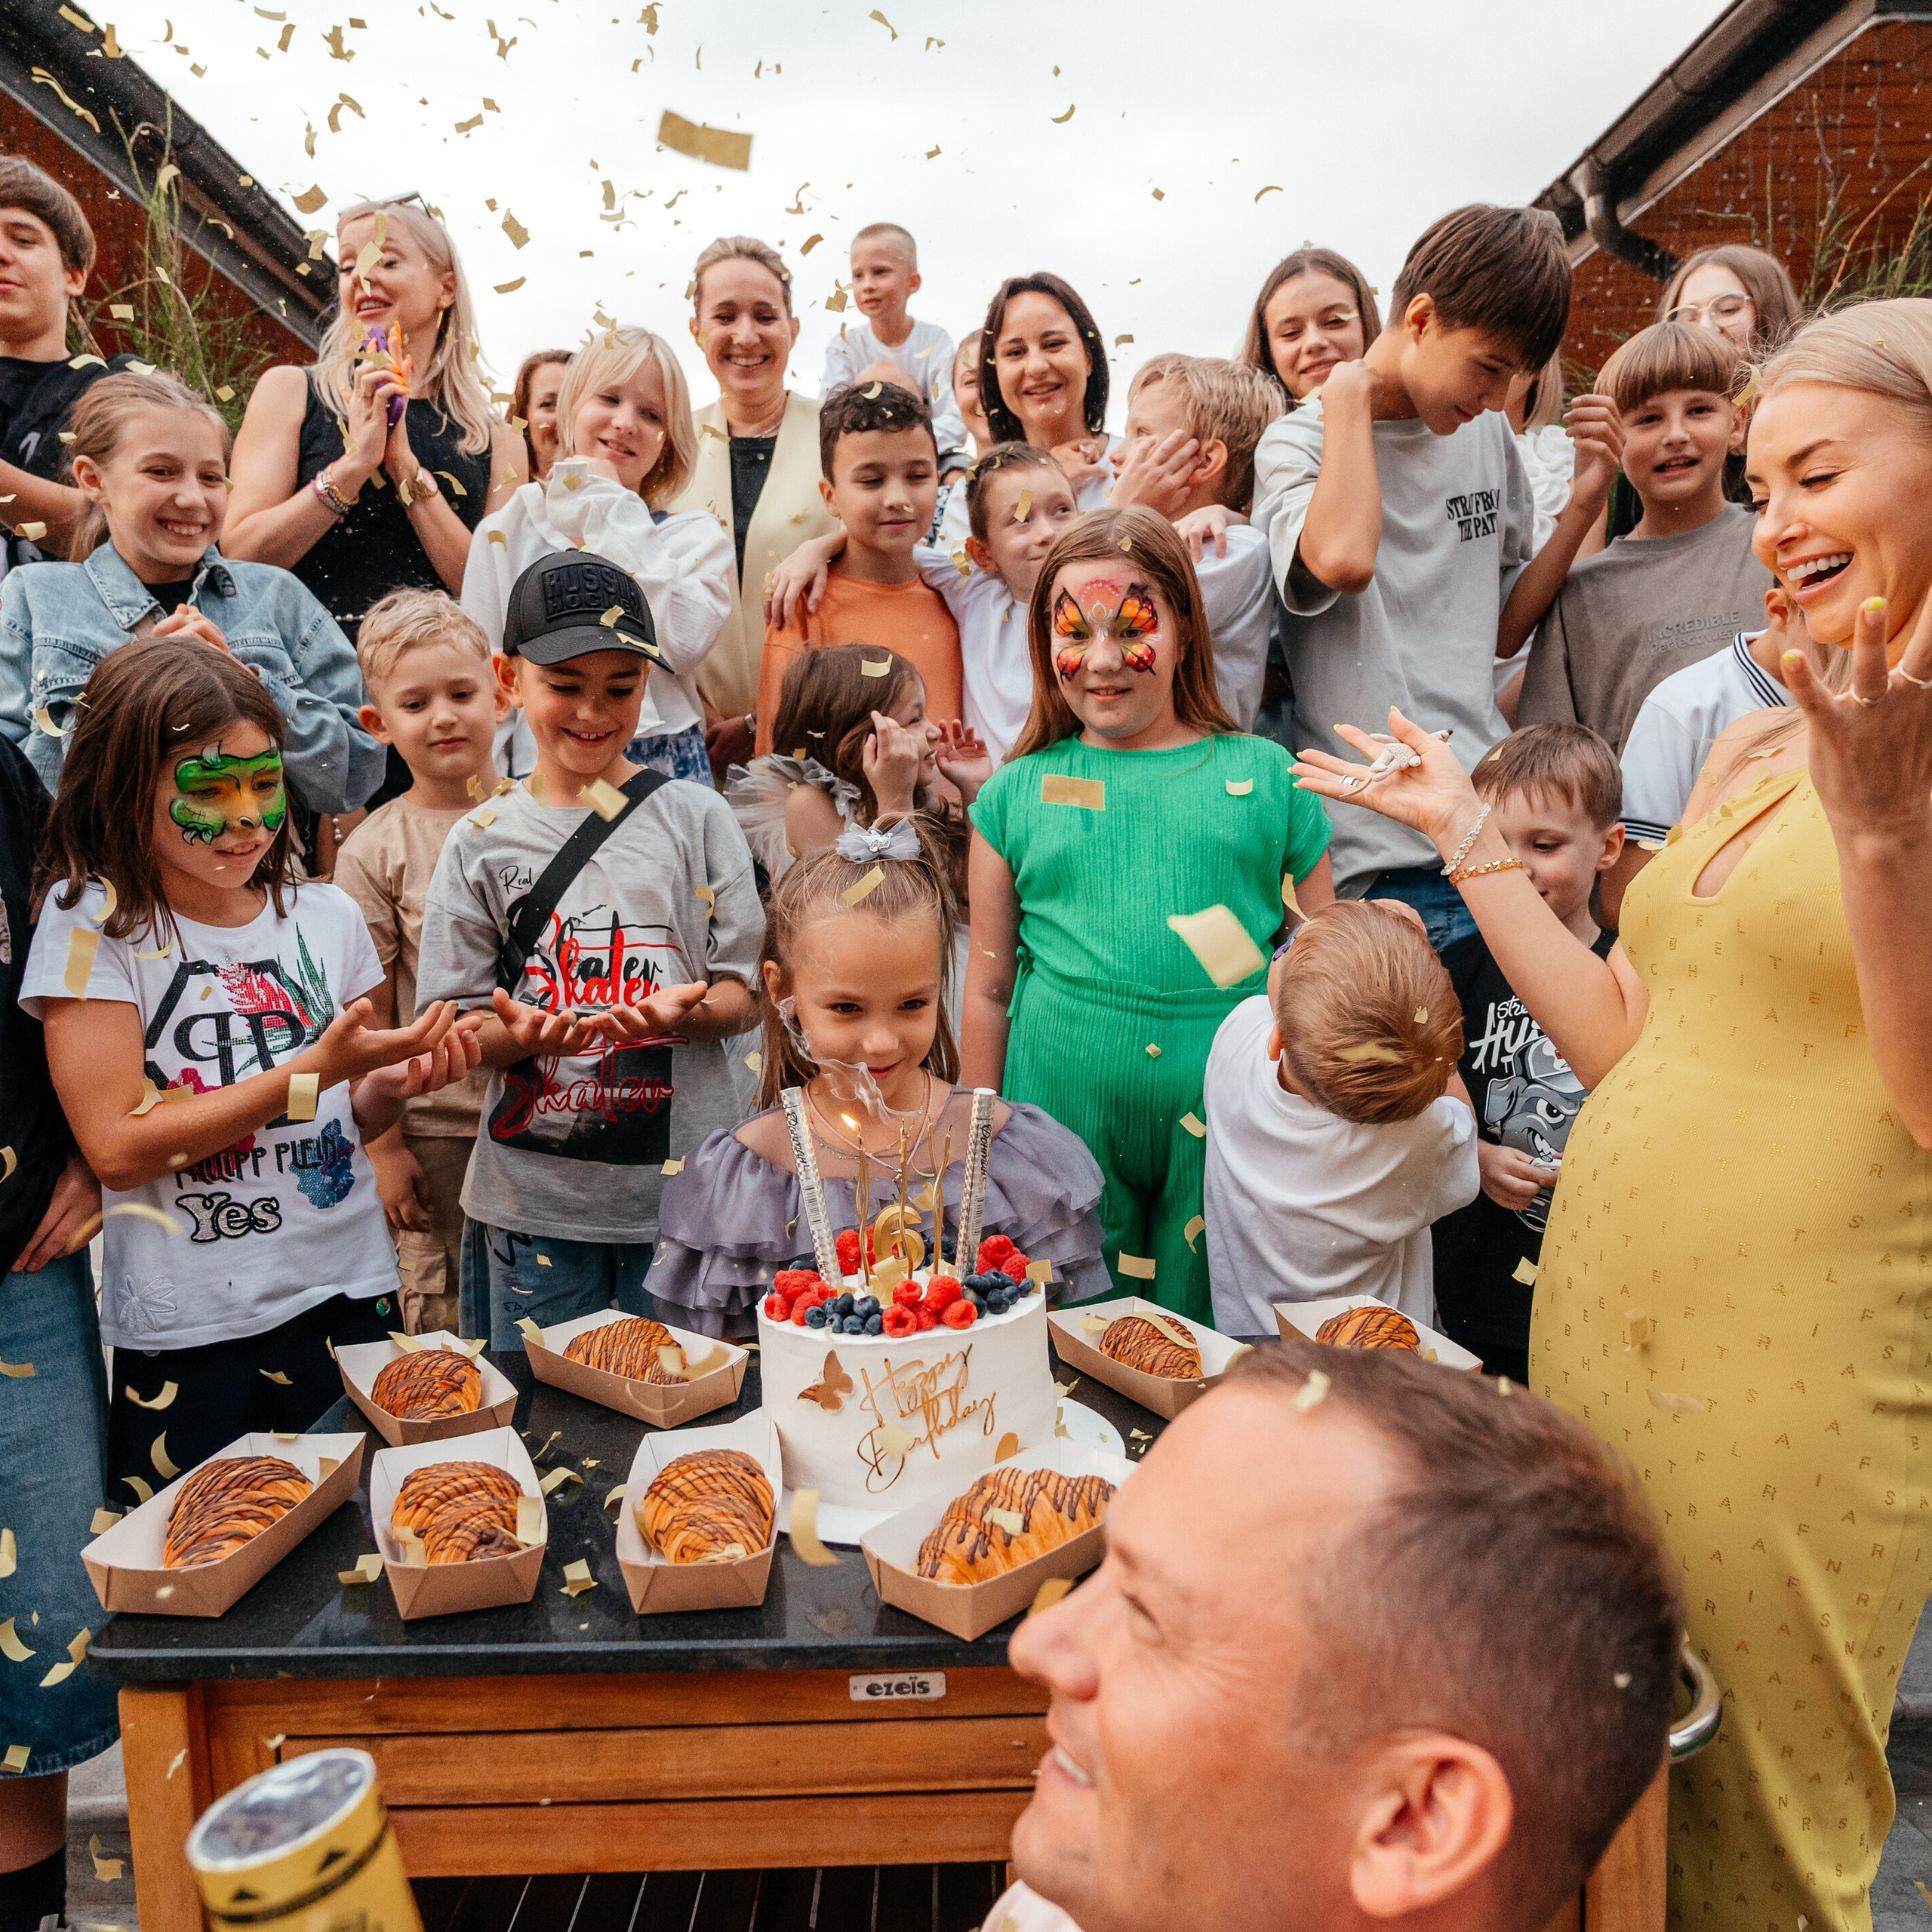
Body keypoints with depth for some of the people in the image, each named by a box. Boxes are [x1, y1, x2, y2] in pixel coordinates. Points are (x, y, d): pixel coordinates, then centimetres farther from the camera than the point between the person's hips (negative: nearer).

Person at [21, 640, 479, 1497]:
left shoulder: (326, 916, 4)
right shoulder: (92, 921, -8)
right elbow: (117, 1150, -15)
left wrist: (397, 1082, -10)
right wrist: (315, 1070, -21)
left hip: (350, 1297, 4)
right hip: (187, 1333, -3)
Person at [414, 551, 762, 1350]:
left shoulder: (696, 817, 1)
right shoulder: (480, 842, 3)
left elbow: (743, 993, 1)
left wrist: (681, 1012, -20)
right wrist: (522, 1036, -20)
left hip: (683, 1189, 0)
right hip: (532, 1199, 1)